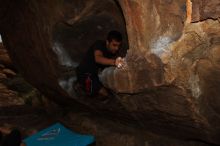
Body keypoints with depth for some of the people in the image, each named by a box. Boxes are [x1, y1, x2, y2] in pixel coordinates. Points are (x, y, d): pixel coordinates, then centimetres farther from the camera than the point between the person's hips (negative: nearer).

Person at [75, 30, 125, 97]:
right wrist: (114, 62, -65)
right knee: (104, 93, -17)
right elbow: (98, 58, -47)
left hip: (99, 73, 8)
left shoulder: (114, 50, -3)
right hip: (85, 73, -7)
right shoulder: (99, 44, -27)